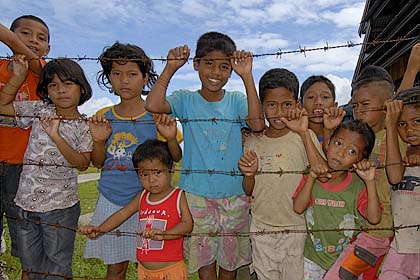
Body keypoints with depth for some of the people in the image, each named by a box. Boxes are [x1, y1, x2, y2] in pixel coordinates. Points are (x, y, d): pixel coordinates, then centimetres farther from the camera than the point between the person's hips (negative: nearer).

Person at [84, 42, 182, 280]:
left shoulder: (157, 117, -6)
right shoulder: (103, 117, 3)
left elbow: (176, 158, -2)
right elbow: (98, 163, 8)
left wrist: (171, 138, -22)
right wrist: (99, 140, -12)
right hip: (110, 201, 3)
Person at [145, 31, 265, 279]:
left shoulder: (236, 100, 0)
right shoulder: (186, 100, -2)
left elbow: (257, 124, -20)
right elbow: (152, 105, -22)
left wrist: (247, 76, -22)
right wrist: (171, 68, -19)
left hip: (234, 195, 1)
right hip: (196, 194, -1)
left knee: (230, 259, 16)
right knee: (203, 259, 10)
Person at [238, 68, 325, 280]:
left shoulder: (305, 136, -8)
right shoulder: (253, 142, -1)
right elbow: (249, 191, 5)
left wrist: (304, 133, -29)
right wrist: (249, 174, -17)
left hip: (297, 228, -2)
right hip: (261, 228, 3)